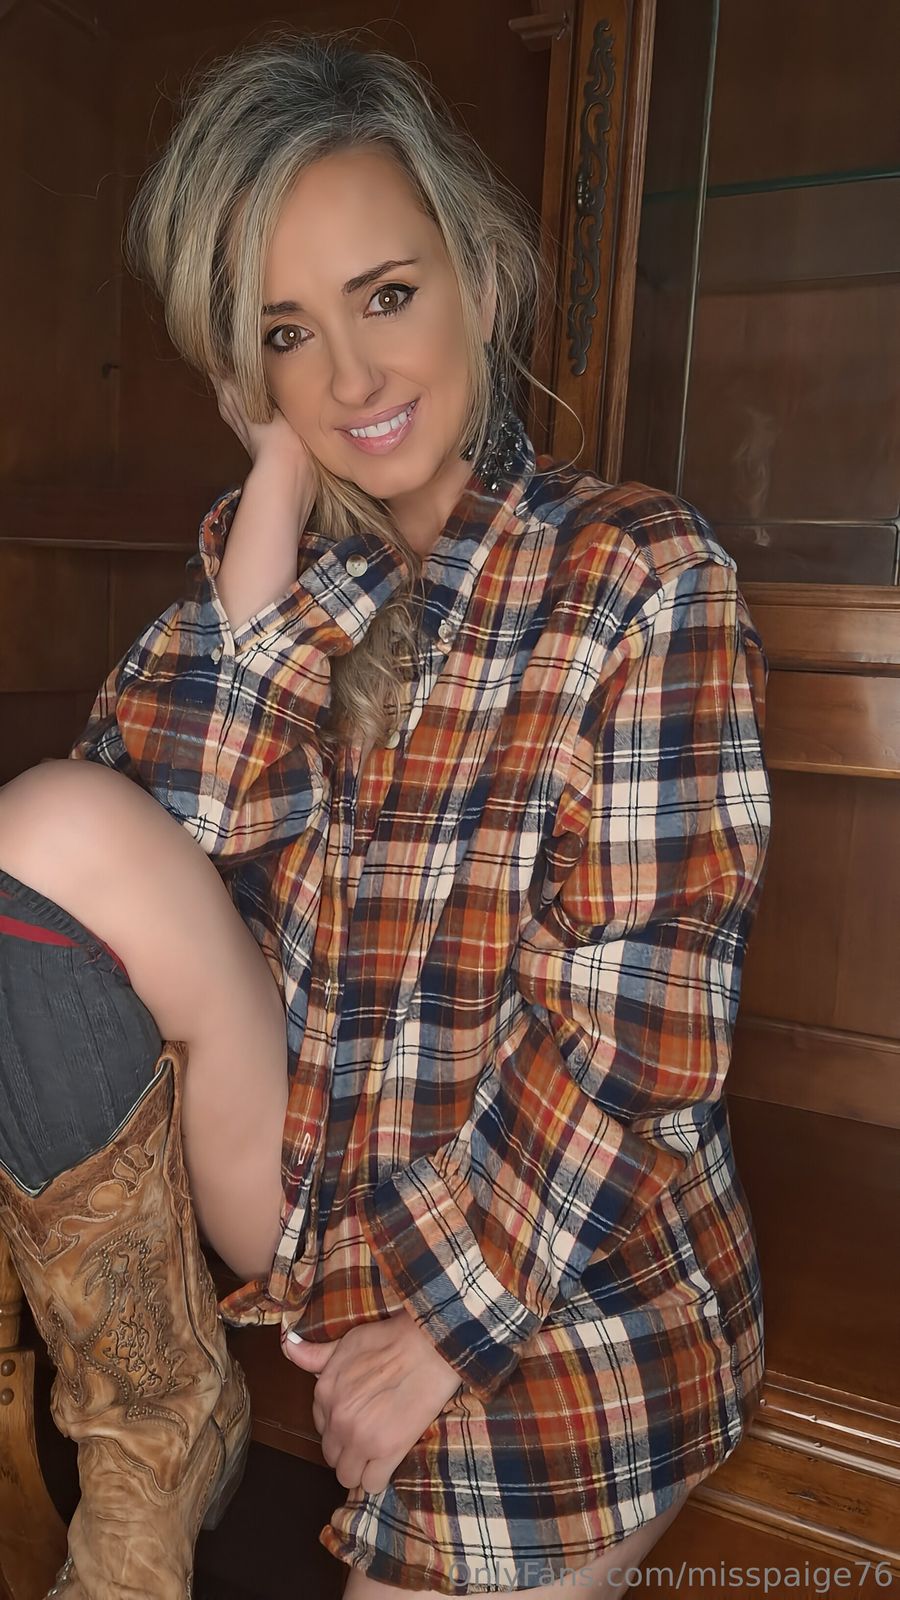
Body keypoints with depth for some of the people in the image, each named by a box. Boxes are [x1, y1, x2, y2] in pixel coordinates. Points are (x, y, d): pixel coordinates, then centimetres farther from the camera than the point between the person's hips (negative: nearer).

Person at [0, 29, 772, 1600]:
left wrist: (446, 1322, -12)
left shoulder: (645, 576, -11)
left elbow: (636, 1029, -16)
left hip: (553, 1287, -2)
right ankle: (156, 1441, -2)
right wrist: (276, 515, -13)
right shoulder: (263, 554, 3)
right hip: (296, 1208, 3)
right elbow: (152, 867, -13)